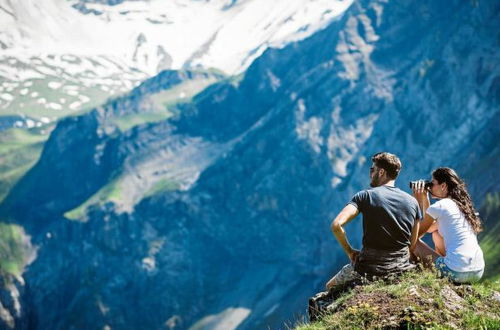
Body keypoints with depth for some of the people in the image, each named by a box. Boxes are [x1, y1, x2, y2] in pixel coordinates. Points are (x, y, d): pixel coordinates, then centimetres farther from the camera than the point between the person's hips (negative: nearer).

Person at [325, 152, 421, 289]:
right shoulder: (412, 202, 3)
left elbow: (336, 225, -20)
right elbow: (412, 245, 6)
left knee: (331, 287, 23)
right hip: (402, 268, 4)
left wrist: (349, 251, -5)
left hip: (369, 268, -3)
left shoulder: (365, 196, -8)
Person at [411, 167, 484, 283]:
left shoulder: (440, 206, -7)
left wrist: (419, 201, 7)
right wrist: (424, 199, 23)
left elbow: (418, 233, 3)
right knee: (436, 232, 27)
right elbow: (429, 228, 27)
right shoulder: (462, 204, 17)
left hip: (457, 273, -8)